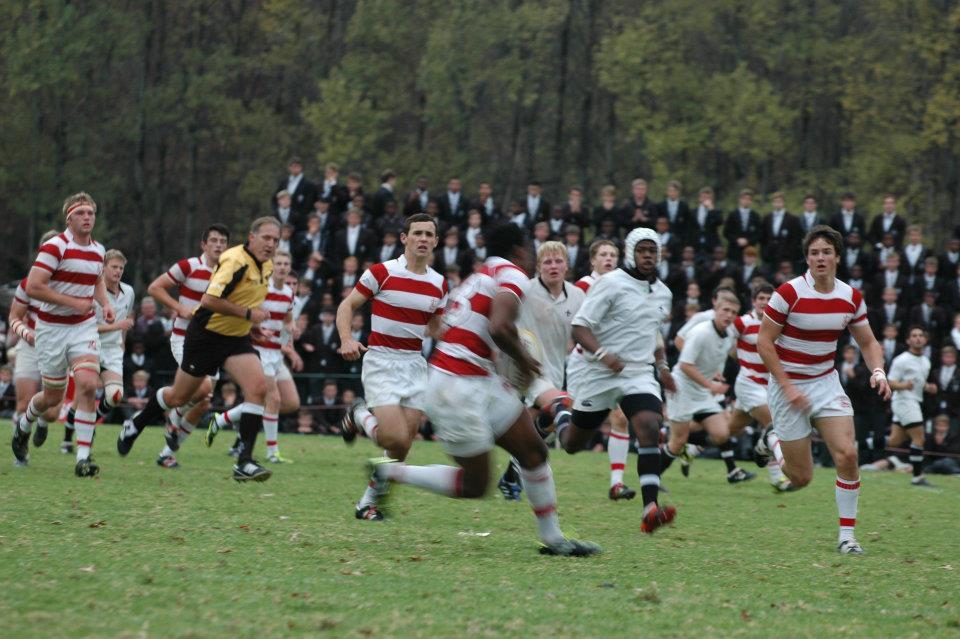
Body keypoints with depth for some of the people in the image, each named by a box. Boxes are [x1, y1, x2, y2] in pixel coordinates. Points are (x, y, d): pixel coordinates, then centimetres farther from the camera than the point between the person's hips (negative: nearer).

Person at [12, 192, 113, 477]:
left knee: (88, 384, -17)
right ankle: (24, 425, 42)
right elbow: (33, 286, -22)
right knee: (53, 396, 7)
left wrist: (105, 303, 6)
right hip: (53, 328, -4)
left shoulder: (98, 250, 5)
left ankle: (83, 458, -16)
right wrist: (73, 302, -22)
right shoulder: (55, 247, -16)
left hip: (84, 326, 4)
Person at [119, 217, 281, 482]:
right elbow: (210, 300, -32)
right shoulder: (236, 261, -24)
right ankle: (135, 425, 39)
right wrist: (248, 314, -28)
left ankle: (244, 462, -17)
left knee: (258, 388, -17)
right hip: (206, 334, -6)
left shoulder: (266, 267, 5)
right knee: (179, 396, 9)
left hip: (237, 338, 7)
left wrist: (252, 323, 11)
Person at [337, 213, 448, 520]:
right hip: (381, 360, -5)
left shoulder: (439, 284, 7)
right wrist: (347, 339, -20)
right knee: (395, 437, -19)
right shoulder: (382, 272, -8)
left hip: (414, 363, 5)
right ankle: (360, 416, 13)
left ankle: (369, 502, 15)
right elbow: (347, 305, -3)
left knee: (403, 445, 0)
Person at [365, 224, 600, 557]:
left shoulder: (478, 277, 16)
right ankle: (391, 472, 8)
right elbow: (500, 327, -26)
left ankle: (553, 538, 17)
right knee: (474, 485, 0)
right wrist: (523, 358, -6)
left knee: (533, 450, 11)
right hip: (459, 388, -10)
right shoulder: (513, 276, -10)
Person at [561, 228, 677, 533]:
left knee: (649, 428, -22)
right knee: (574, 444, 9)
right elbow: (580, 327, -16)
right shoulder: (611, 284, -12)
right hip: (597, 373, -4)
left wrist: (661, 365, 15)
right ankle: (561, 425, 50)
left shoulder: (663, 293, 11)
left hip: (638, 372, 4)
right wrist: (602, 354, -32)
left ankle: (650, 508, -31)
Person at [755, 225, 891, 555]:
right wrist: (787, 387, -18)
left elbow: (868, 343, 9)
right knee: (801, 478, -1)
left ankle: (847, 535, -4)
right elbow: (764, 342, -13)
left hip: (826, 382, 4)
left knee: (847, 455, -15)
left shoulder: (850, 297, -2)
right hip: (788, 385, -4)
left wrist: (878, 371, -12)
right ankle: (773, 442, 34)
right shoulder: (789, 293, -17)